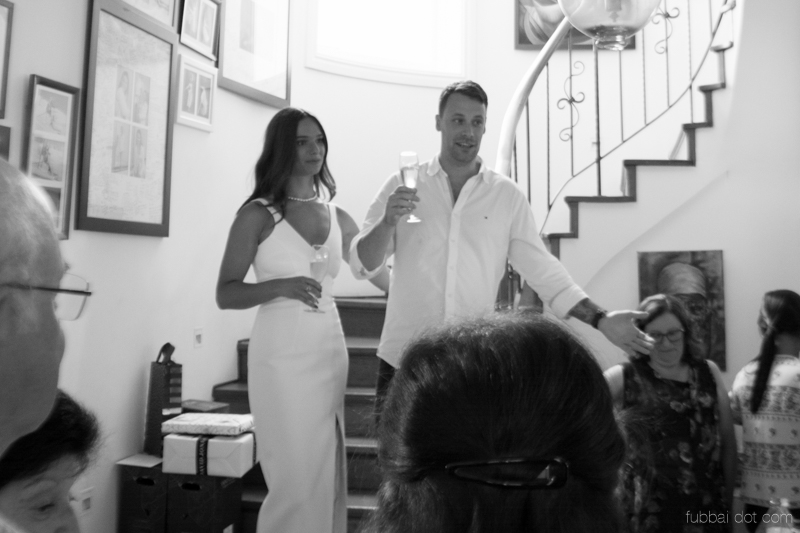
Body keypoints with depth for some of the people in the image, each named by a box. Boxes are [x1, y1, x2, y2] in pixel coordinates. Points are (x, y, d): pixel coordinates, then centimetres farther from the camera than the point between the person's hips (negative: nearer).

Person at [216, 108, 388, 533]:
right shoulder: (258, 214, -3)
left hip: (330, 351, 5)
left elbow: (375, 269, 19)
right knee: (296, 480, -2)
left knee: (327, 476, 11)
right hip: (282, 355, -5)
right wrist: (280, 286, -21)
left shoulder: (337, 218, 10)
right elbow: (225, 295, -5)